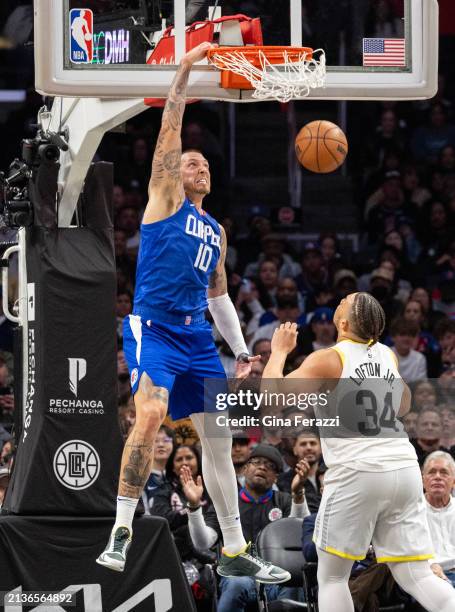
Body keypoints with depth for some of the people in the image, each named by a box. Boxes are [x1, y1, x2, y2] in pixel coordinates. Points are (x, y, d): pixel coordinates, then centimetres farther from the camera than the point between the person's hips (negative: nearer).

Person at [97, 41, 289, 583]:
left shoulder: (216, 231, 23)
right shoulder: (165, 197, 6)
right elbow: (170, 128, -3)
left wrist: (240, 351, 18)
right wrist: (184, 71, -8)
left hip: (197, 336, 7)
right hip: (154, 328, -7)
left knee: (219, 437, 6)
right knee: (151, 413, -29)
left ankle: (235, 552, 13)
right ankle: (121, 531, -25)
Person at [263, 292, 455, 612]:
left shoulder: (328, 360, -5)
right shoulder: (388, 355, 12)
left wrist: (280, 351, 5)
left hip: (357, 473, -5)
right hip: (405, 469, 5)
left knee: (332, 576, 10)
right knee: (417, 577, 4)